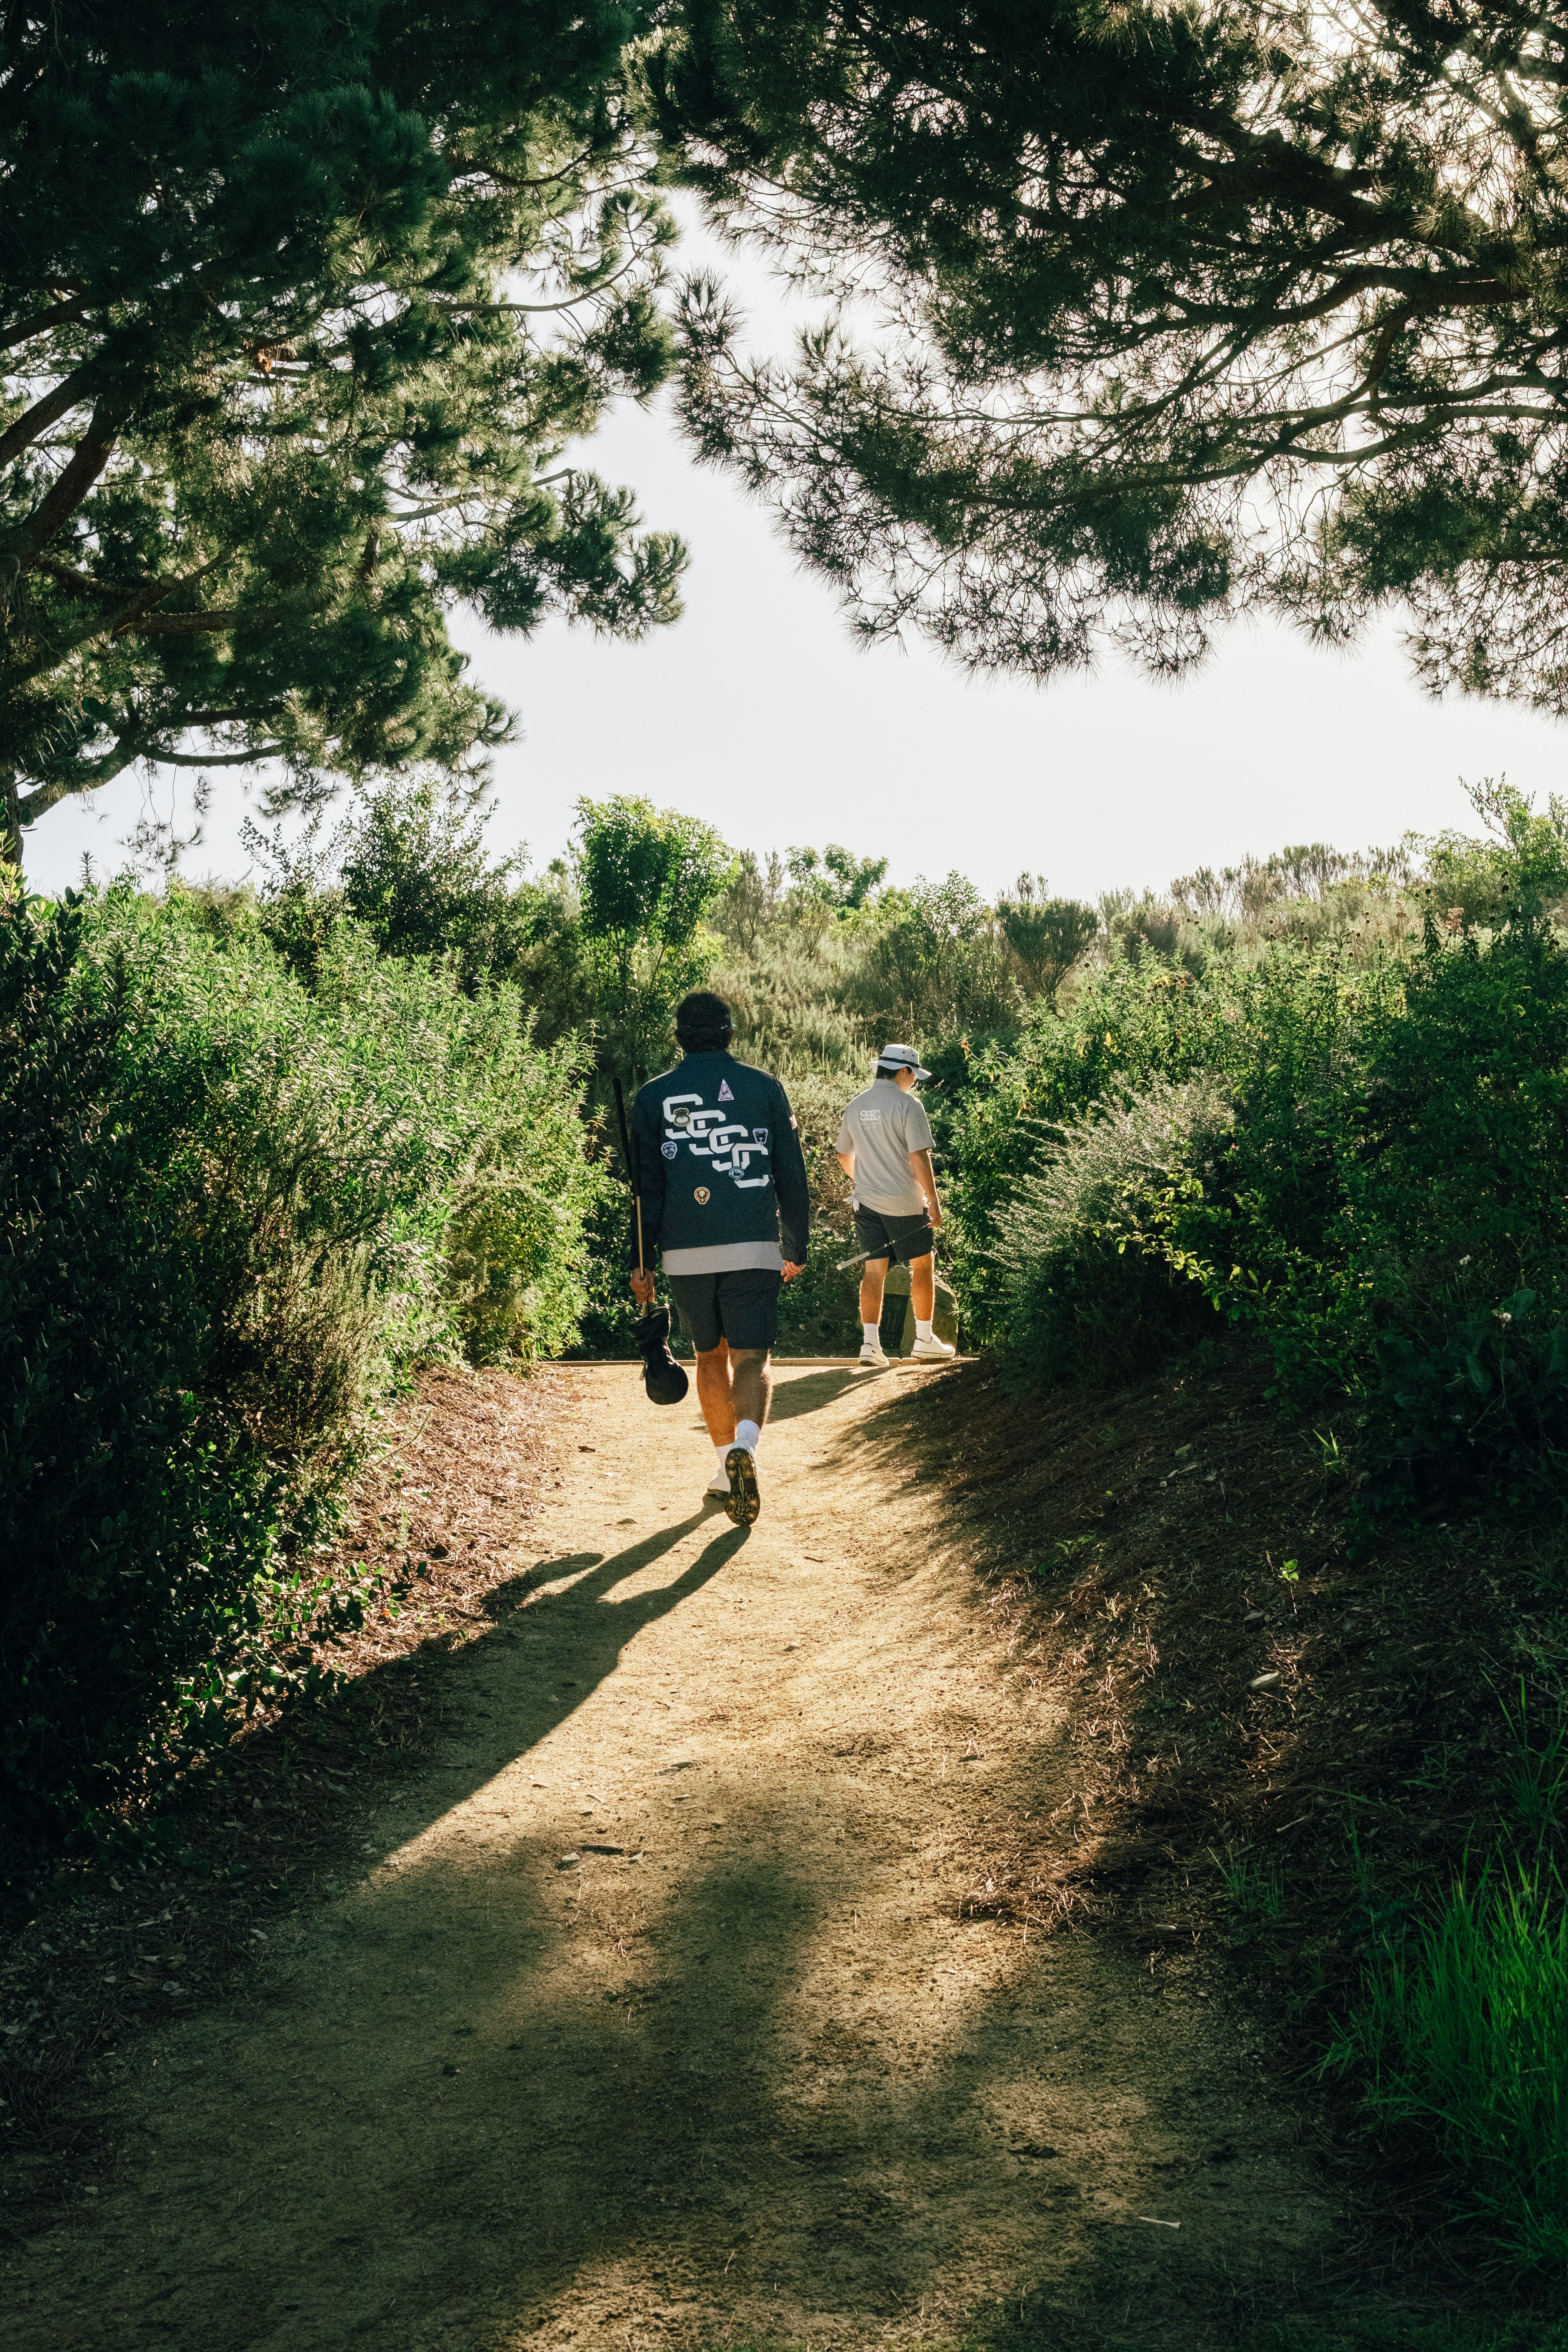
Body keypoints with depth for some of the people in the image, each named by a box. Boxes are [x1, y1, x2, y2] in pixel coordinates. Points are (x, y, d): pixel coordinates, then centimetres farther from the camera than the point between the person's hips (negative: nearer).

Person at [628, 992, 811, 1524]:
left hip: (685, 1253, 1)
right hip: (754, 1247, -1)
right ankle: (745, 1443, -28)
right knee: (751, 1359, -1)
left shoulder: (653, 1096, 5)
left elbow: (645, 1187, 3)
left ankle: (726, 1466, 20)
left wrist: (640, 1262, 8)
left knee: (711, 1356, 17)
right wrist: (796, 1249, 15)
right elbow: (791, 1176, 7)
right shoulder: (764, 1087, 5)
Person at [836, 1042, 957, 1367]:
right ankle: (925, 1340, 14)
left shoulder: (855, 1107, 8)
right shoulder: (907, 1105, -12)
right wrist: (934, 1203, -11)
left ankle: (870, 1341, -3)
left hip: (867, 1202, 5)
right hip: (904, 1203, -5)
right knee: (922, 1267, 9)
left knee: (874, 1270, 6)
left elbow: (844, 1156, 18)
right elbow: (919, 1158, -16)